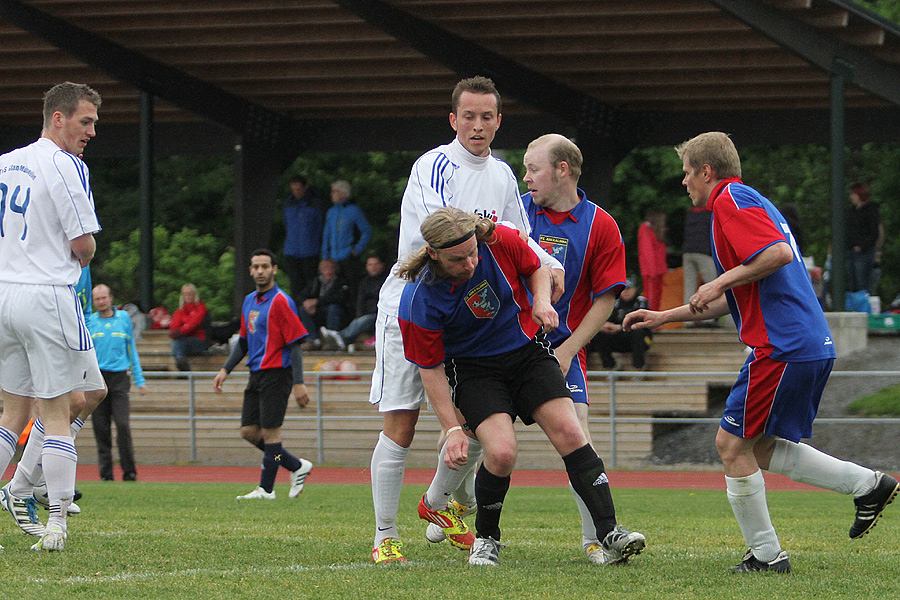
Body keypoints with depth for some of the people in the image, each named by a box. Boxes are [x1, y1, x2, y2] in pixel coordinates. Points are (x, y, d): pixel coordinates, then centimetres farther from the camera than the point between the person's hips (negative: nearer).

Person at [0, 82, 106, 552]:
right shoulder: (66, 166, -10)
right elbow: (84, 244, -10)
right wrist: (84, 256, 11)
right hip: (48, 297, -6)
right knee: (57, 415, -1)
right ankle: (56, 524, -4)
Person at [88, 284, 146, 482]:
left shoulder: (124, 318, 10)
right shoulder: (89, 322, 8)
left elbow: (132, 349, 15)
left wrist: (139, 380, 12)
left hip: (119, 378, -1)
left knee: (123, 425, -13)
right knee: (101, 429, -2)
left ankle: (129, 471, -5)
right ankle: (105, 473, 5)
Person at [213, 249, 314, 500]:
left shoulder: (281, 302, -11)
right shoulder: (249, 301, 14)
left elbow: (295, 344, -14)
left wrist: (298, 383, -18)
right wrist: (226, 369, 15)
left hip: (276, 373, -8)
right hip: (256, 375, 8)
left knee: (270, 432, -6)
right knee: (249, 431, 5)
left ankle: (266, 488, 0)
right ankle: (297, 466, 17)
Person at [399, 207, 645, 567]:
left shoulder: (500, 241, -19)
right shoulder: (420, 300, -24)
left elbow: (536, 268, 4)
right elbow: (431, 368, -13)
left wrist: (542, 301, -16)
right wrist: (453, 429, -16)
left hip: (527, 350, 3)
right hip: (473, 369, -3)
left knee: (569, 432, -13)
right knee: (501, 452, -22)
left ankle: (610, 533, -11)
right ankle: (486, 538, 4)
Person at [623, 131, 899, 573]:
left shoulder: (731, 200, -6)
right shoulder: (752, 202, 25)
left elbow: (779, 253, -23)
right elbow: (735, 301, 31)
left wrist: (721, 281, -14)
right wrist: (663, 317, 31)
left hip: (782, 348, -10)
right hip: (813, 346, 10)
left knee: (732, 444, -1)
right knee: (761, 447, 16)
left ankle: (766, 554, 3)